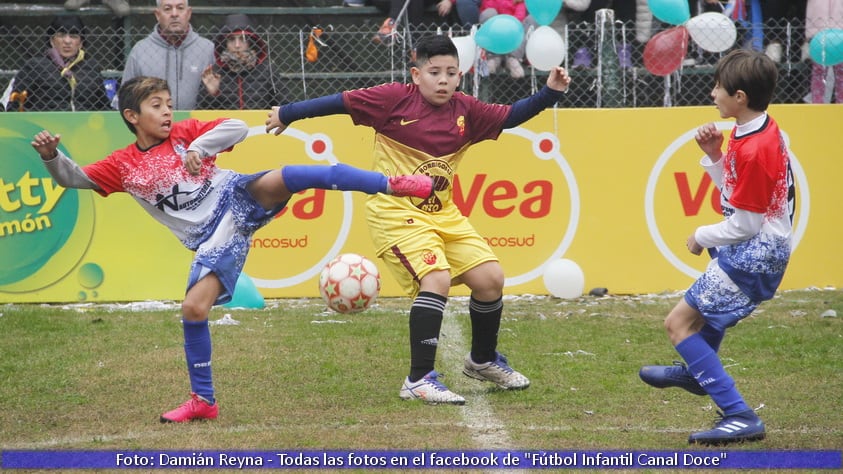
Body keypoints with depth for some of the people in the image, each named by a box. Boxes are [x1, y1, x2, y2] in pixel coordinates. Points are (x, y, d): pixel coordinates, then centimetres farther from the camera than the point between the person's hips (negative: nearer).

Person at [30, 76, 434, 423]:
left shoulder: (183, 133, 7)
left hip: (237, 196, -2)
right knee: (193, 309, -13)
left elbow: (237, 128, -2)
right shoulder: (123, 166, 10)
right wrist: (51, 155, -13)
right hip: (214, 237, 2)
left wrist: (200, 146, -17)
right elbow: (72, 178, 6)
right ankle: (203, 401, 6)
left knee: (287, 176, -30)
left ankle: (391, 185, -29)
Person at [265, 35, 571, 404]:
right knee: (437, 279, -25)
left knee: (490, 278, 3)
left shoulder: (465, 111, 3)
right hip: (396, 213, -7)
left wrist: (549, 93, -4)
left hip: (444, 215, 7)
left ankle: (483, 360, 30)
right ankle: (419, 380, -20)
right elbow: (340, 102, -8)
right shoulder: (396, 99, -12)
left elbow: (510, 116, 8)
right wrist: (287, 114, -3)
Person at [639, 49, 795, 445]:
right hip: (759, 248, 11)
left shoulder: (753, 150, -26)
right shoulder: (763, 131, 5)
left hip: (753, 253, -11)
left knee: (679, 323, -11)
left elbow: (744, 224, -22)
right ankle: (698, 373, 61)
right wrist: (714, 156, 0)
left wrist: (703, 238, -6)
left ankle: (740, 417, -17)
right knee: (712, 301, 37)